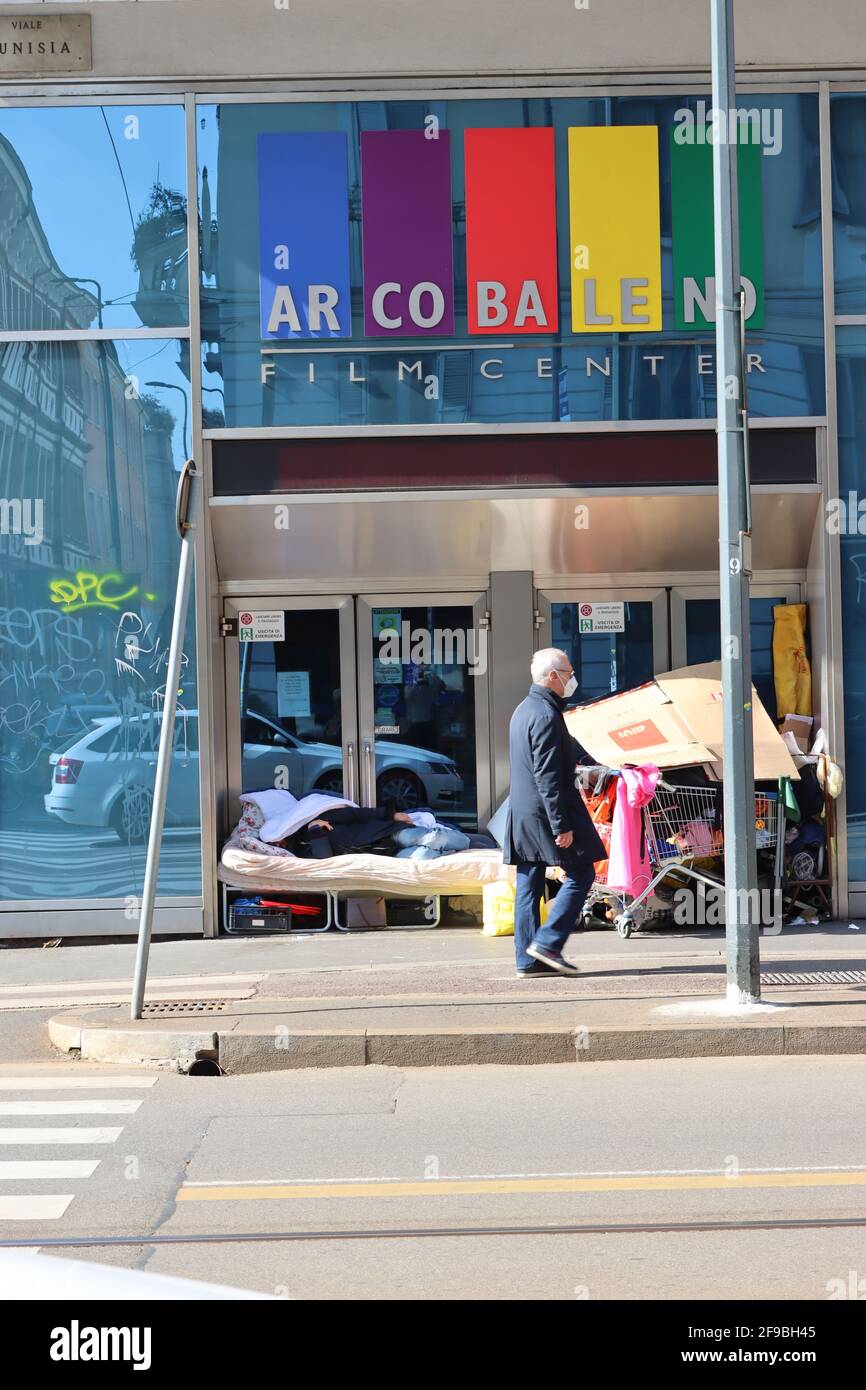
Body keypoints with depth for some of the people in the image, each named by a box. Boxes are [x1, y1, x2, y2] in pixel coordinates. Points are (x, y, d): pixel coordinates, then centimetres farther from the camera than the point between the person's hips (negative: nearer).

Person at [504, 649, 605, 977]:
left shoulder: (523, 710, 16)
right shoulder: (546, 715, -16)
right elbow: (547, 776, -20)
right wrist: (561, 825, -20)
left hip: (522, 814, 10)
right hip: (545, 811, -10)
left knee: (528, 885, 8)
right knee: (580, 874, -2)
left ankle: (528, 958, 10)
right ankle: (548, 942, -6)